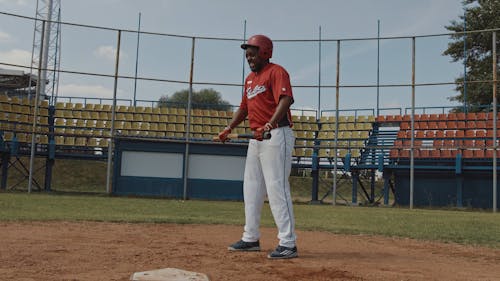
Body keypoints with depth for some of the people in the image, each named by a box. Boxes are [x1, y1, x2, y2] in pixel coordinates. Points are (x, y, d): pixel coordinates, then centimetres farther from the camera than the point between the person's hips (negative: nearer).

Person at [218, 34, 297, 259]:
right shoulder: (250, 79, 20)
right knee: (251, 188, 13)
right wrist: (229, 128, 16)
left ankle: (288, 243, -7)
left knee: (276, 188, -12)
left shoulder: (276, 72, -8)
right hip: (256, 138, 10)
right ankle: (251, 238, 23)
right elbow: (244, 108, 28)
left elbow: (285, 100, -24)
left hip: (276, 136, -10)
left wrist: (269, 126, -37)